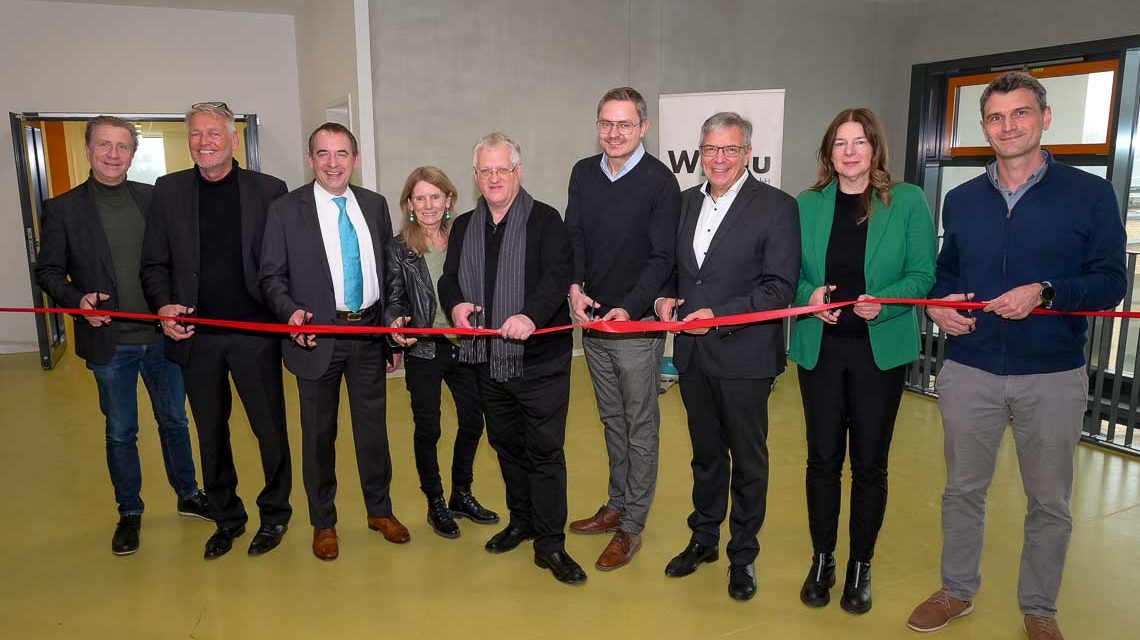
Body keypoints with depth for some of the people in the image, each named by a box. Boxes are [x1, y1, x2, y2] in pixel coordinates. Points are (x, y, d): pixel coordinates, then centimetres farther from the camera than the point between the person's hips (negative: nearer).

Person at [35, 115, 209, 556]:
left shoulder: (155, 198, 2)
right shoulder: (62, 209, -2)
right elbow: (48, 271, 1)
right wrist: (76, 300, -17)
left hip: (162, 335, 2)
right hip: (109, 342, -1)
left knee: (174, 421, 16)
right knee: (120, 433, 12)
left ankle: (188, 495, 33)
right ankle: (129, 512, 28)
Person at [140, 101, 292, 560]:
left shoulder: (269, 190, -1)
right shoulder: (168, 191, 6)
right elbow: (154, 264, 6)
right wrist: (163, 306, -11)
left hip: (255, 333, -2)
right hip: (196, 335, 3)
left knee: (270, 428, 7)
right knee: (211, 433, 15)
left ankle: (274, 513, 27)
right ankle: (226, 518, 33)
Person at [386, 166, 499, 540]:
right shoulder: (400, 249, -4)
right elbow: (394, 299, -1)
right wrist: (398, 323, -20)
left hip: (465, 345, 3)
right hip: (424, 351, -3)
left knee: (473, 421, 12)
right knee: (427, 429, 7)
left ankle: (461, 495, 33)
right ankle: (435, 503, 27)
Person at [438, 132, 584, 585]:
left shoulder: (545, 220, -7)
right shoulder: (464, 226, 11)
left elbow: (557, 276, -18)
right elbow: (449, 277, 10)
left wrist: (531, 315, -35)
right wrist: (455, 305, -13)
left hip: (539, 359, -5)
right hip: (489, 359, 6)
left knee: (545, 450, 1)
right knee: (506, 445, 19)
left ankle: (550, 544, 12)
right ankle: (521, 520, 38)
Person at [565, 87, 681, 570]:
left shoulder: (660, 182, -11)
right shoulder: (583, 173, 5)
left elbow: (661, 257, -13)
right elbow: (573, 236, 5)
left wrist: (629, 309, -23)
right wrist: (575, 286, -13)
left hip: (637, 323, -5)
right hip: (593, 318, 6)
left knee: (640, 425, 6)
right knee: (612, 419, 18)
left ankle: (632, 525, 17)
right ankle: (617, 505, 34)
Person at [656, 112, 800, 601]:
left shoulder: (776, 207, -9)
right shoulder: (686, 202, 9)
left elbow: (780, 288, -15)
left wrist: (720, 315, -21)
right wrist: (664, 298, -3)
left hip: (744, 356, -5)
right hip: (693, 354, 5)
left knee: (748, 460, 11)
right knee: (706, 453, 19)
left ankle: (743, 553, 29)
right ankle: (704, 538, 37)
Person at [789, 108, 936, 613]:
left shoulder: (907, 201, -3)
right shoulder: (808, 204, 4)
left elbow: (923, 274, -4)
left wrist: (883, 303, -21)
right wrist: (809, 294, -14)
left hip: (880, 350, -1)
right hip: (820, 348, 2)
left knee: (870, 463, 7)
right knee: (823, 458, 8)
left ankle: (860, 566, 26)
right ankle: (822, 561, 26)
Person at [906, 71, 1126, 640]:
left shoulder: (1089, 194, -4)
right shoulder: (962, 200, 6)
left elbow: (1110, 281, -7)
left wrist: (1045, 292, -23)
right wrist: (937, 305, -5)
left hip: (1054, 377, -2)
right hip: (969, 372, 2)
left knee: (1050, 502, 12)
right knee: (963, 490, 14)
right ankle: (957, 591, 33)